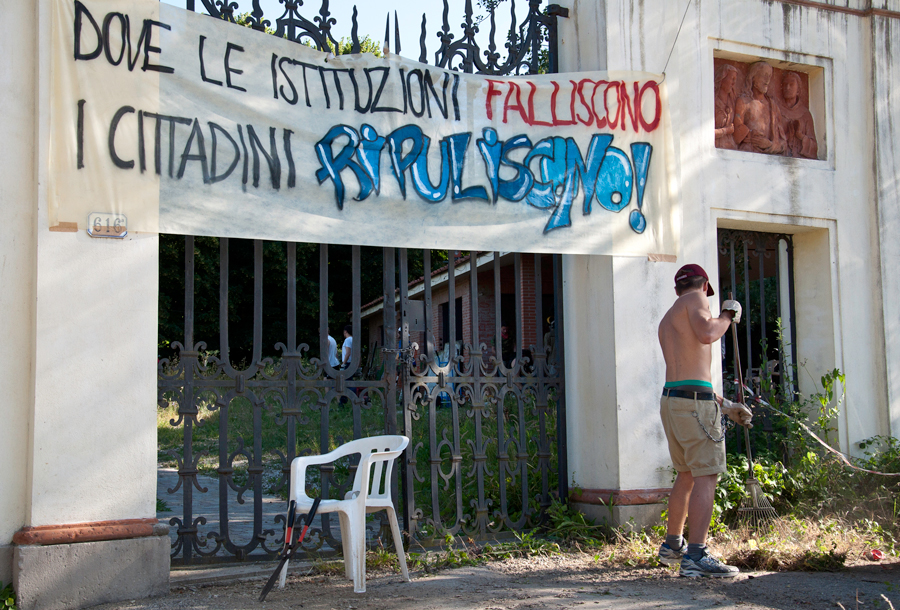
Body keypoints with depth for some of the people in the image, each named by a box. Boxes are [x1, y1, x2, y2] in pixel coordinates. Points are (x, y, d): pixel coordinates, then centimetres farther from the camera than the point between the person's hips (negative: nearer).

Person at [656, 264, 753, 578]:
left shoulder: (668, 320, 26)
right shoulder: (695, 299, 1)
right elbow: (707, 334, -21)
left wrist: (725, 405, 29)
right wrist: (728, 315, -1)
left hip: (670, 398, 9)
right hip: (694, 400, -9)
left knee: (686, 475, 20)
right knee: (706, 476, -10)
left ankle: (672, 545, 29)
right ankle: (696, 555, -16)